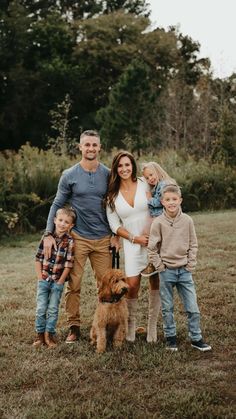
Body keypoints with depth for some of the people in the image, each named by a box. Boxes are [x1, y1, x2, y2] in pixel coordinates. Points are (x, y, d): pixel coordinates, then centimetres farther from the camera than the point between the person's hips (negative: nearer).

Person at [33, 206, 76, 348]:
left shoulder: (69, 242, -9)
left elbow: (68, 264, -9)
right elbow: (39, 258, 1)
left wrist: (60, 282, -9)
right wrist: (40, 277, -3)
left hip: (58, 281, -1)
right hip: (44, 279, 2)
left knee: (53, 309, 5)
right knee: (41, 308, 3)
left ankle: (49, 334, 15)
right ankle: (40, 334, 15)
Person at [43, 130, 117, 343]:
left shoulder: (108, 174, 3)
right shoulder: (69, 176, -2)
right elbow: (57, 205, 2)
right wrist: (48, 234, -6)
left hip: (103, 238, 2)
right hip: (78, 237, -1)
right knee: (73, 285, 0)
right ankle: (74, 327, 11)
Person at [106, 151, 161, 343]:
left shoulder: (145, 184, 0)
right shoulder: (112, 194, 3)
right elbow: (114, 224, 2)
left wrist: (150, 231, -11)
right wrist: (134, 238, -8)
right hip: (132, 243, 0)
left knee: (156, 283, 1)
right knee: (132, 285, -8)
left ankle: (152, 327, 14)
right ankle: (131, 325, 11)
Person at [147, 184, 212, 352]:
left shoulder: (187, 220, -2)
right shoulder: (158, 222, -7)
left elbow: (193, 245, 5)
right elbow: (152, 248, -2)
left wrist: (190, 265, -1)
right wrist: (160, 266, -5)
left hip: (185, 270, 2)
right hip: (166, 270, -1)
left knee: (193, 308, 3)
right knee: (167, 308, 8)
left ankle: (196, 338, 17)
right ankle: (171, 338, 23)